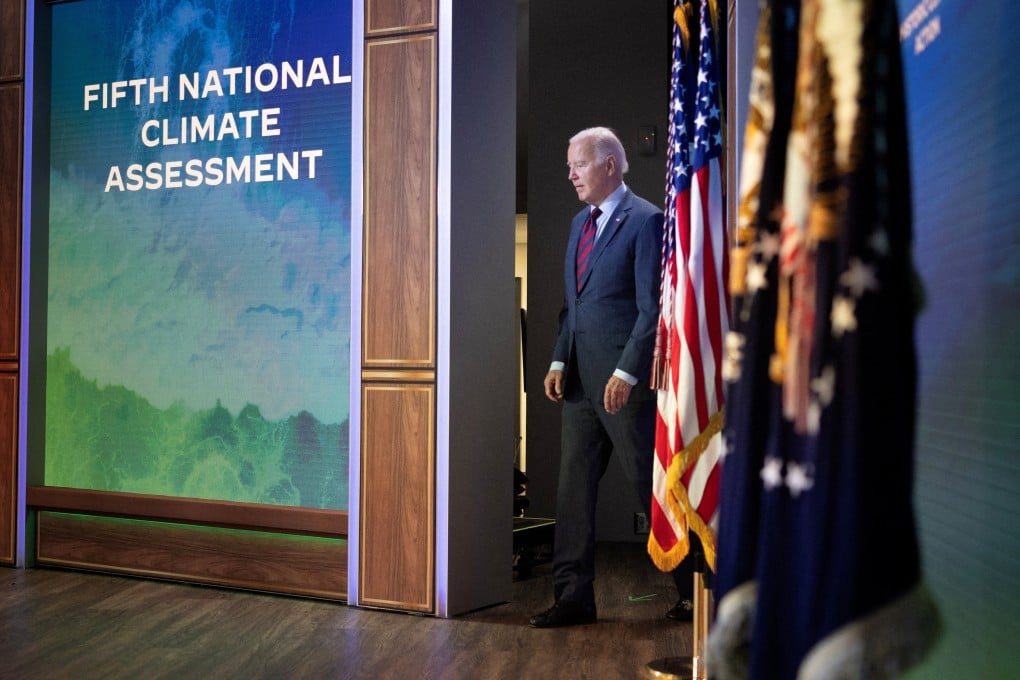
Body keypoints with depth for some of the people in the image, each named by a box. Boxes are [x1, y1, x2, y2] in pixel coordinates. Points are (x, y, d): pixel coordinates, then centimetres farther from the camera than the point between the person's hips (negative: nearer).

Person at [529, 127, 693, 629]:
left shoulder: (645, 221, -9)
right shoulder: (580, 222, 16)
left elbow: (652, 307, -14)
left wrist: (627, 373, -19)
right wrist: (559, 362, 9)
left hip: (623, 380, -8)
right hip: (581, 380, 8)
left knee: (651, 484, 2)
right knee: (573, 487, 8)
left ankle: (694, 590, 18)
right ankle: (573, 596, 16)